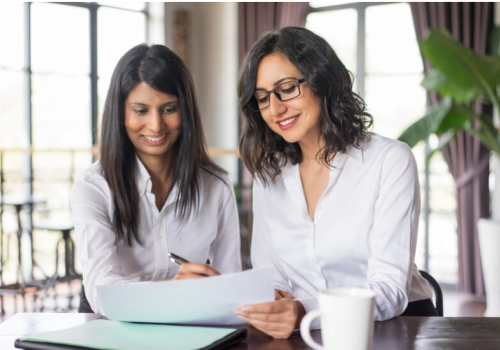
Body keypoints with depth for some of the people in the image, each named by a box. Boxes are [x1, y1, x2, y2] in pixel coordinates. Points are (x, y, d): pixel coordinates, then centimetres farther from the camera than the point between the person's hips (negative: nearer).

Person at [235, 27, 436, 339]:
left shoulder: (391, 160, -8)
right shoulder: (268, 176, 7)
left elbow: (389, 289, -16)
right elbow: (269, 280, 7)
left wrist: (305, 312, -33)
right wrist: (269, 310, -16)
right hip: (310, 335, 4)